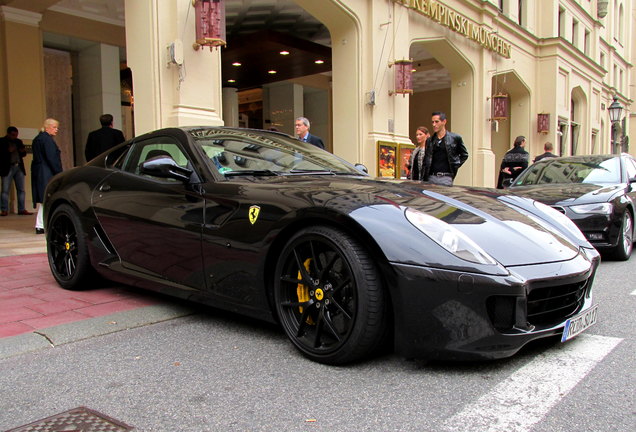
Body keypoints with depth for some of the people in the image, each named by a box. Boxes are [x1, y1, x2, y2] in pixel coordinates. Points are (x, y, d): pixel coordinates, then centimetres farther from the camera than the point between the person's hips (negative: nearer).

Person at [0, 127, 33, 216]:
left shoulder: (18, 141, 15)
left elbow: (23, 155, 20)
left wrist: (23, 151, -1)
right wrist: (8, 151, -19)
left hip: (19, 168, 5)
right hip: (7, 168, -5)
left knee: (21, 189, 3)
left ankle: (21, 209, 7)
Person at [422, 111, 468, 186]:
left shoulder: (455, 138, 3)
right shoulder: (429, 140, 12)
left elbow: (464, 155, 14)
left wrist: (455, 167, 4)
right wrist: (424, 179, 7)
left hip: (446, 177, -3)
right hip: (431, 177, 3)